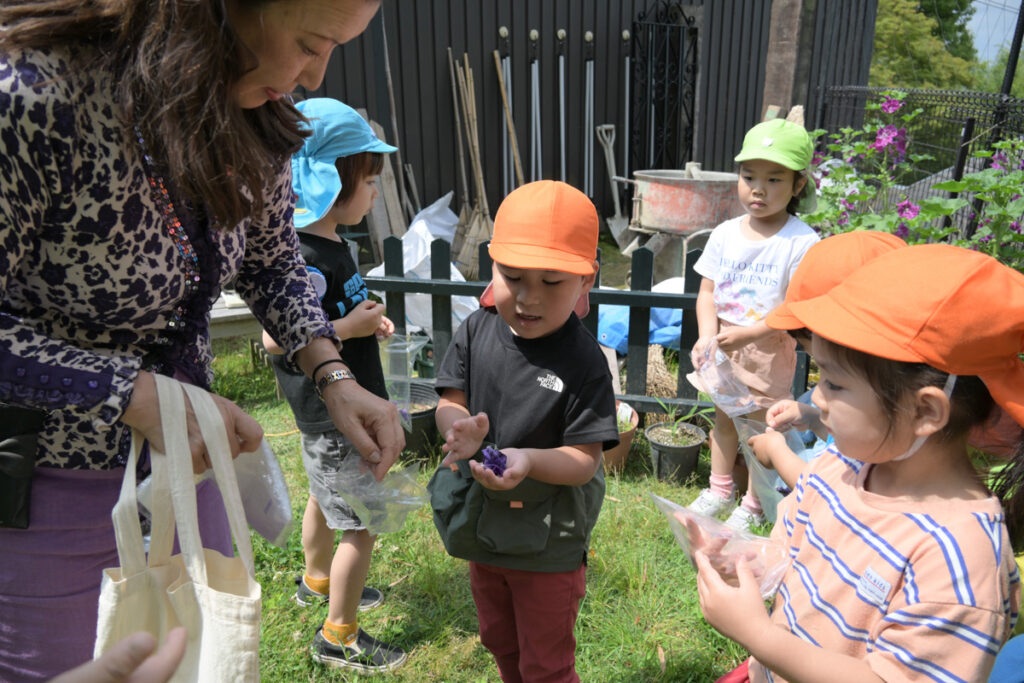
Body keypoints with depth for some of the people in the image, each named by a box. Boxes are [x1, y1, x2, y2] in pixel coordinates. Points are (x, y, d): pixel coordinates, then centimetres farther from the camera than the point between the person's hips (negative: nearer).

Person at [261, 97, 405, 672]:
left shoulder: (331, 242, 6)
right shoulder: (304, 258, -26)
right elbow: (275, 338, -29)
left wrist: (367, 319, 4)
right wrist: (348, 328, -24)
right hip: (333, 415, -10)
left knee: (326, 497, 28)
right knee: (361, 525, 2)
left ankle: (318, 581, 52)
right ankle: (338, 637, 20)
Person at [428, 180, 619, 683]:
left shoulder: (582, 361, -23)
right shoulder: (477, 330, -10)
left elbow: (585, 460, -22)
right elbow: (449, 403, -5)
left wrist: (529, 460, -40)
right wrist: (460, 428, -28)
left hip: (548, 542, -5)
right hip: (481, 526, 5)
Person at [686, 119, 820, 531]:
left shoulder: (802, 242, -17)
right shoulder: (725, 234, -2)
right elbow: (707, 292, -1)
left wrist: (747, 333, -26)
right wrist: (707, 336, -17)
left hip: (769, 352, -5)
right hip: (723, 349, 5)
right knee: (724, 418, 20)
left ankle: (753, 505, 30)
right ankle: (719, 490, 41)